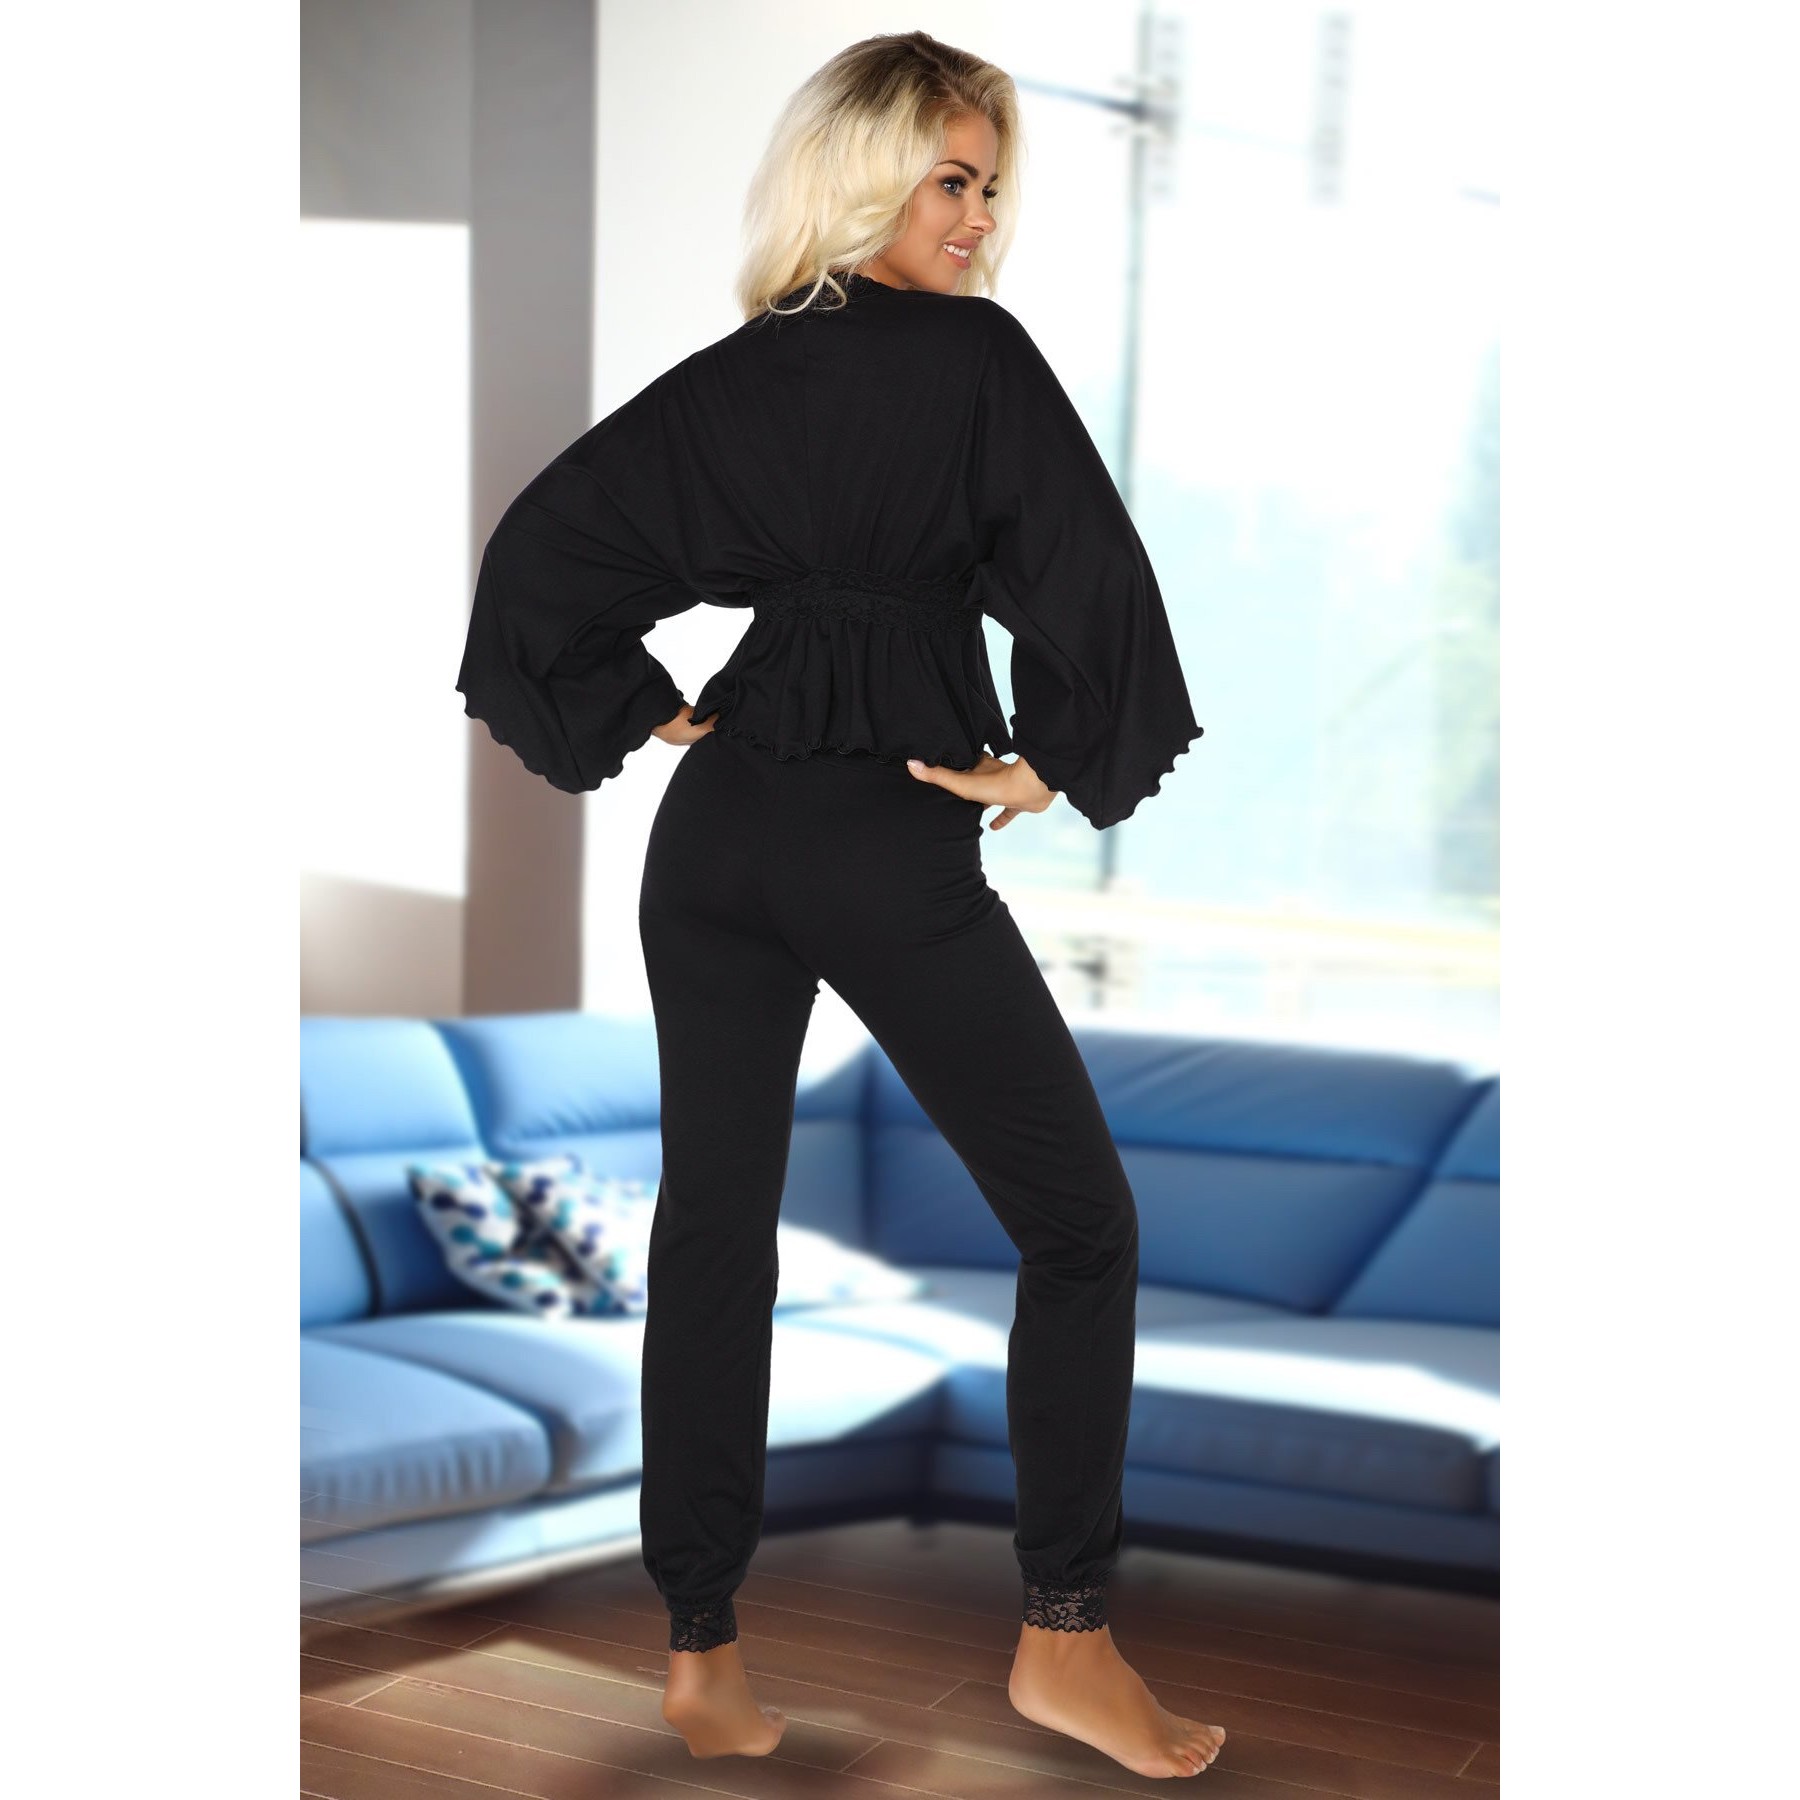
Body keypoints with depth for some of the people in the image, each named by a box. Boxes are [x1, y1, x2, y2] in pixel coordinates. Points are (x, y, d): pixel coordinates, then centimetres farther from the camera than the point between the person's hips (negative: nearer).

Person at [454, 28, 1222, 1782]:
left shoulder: (728, 380, 9)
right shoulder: (978, 357, -6)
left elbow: (543, 544, 8)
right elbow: (1086, 578, -13)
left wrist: (637, 714, 12)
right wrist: (1053, 763, -2)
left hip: (715, 830, 6)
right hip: (892, 840, -6)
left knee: (711, 1235, 11)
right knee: (1077, 1223, 6)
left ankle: (699, 1652, 17)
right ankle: (1063, 1636, 8)